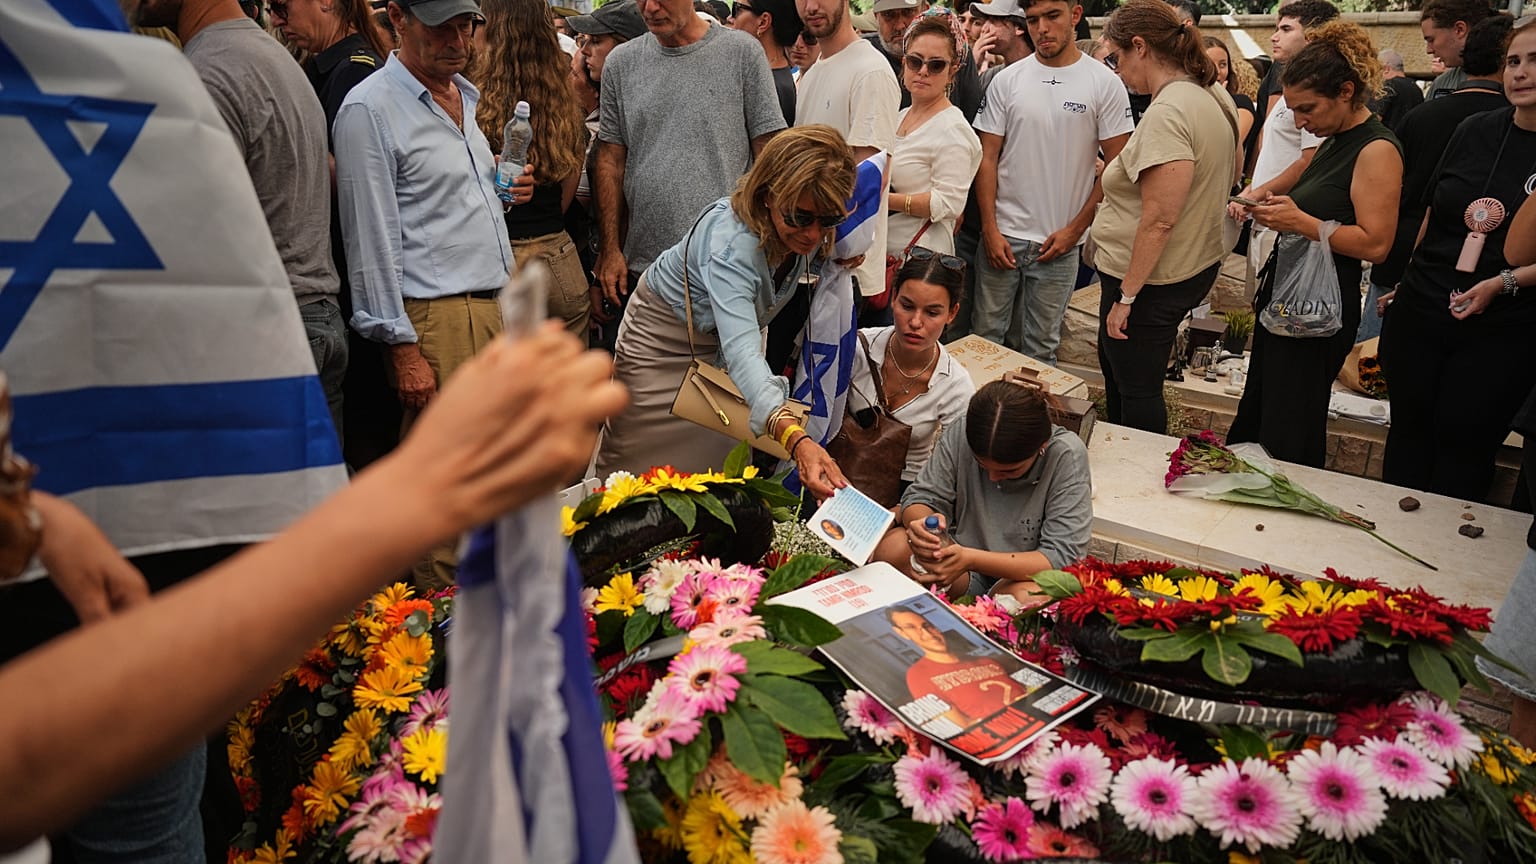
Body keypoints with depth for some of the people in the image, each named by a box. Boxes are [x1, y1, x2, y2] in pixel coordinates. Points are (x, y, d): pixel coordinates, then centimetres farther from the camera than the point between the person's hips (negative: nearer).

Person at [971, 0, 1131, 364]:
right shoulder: (1007, 81, 3)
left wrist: (1074, 229, -7)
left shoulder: (1105, 84, -2)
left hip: (1060, 242, -1)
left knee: (1040, 348, 8)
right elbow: (987, 158, 3)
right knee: (985, 336, 6)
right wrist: (990, 230, -4)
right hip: (1002, 236, 1)